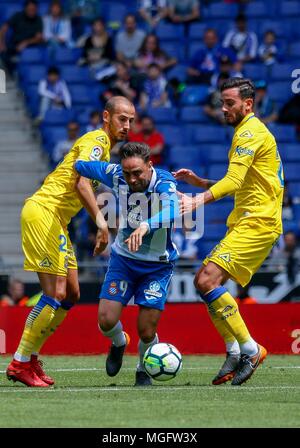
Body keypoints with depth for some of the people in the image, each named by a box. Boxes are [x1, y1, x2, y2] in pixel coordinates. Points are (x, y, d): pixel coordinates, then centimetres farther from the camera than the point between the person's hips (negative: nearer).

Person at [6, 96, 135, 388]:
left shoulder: (105, 146, 21)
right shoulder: (97, 140, -10)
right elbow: (80, 181, -25)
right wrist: (100, 220, -33)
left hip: (56, 220, 10)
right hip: (43, 211, -10)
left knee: (71, 294, 10)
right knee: (55, 295, -12)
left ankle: (29, 359, 15)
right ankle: (20, 364, -6)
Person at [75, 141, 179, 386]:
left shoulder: (164, 184, -27)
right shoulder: (116, 175, -15)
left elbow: (171, 213, -50)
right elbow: (81, 166, 3)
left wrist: (145, 226, -66)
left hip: (158, 265, -3)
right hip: (123, 258, 3)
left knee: (147, 331, -7)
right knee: (106, 320, -9)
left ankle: (144, 370, 26)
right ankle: (119, 343, 28)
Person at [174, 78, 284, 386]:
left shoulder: (250, 132, -10)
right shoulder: (246, 132, 23)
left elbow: (233, 181, -23)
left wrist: (197, 201, -34)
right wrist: (198, 182, 18)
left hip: (257, 223, -11)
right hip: (246, 222, 11)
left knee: (207, 279, -20)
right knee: (204, 281, 7)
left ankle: (250, 349, -15)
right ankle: (234, 353, 8)